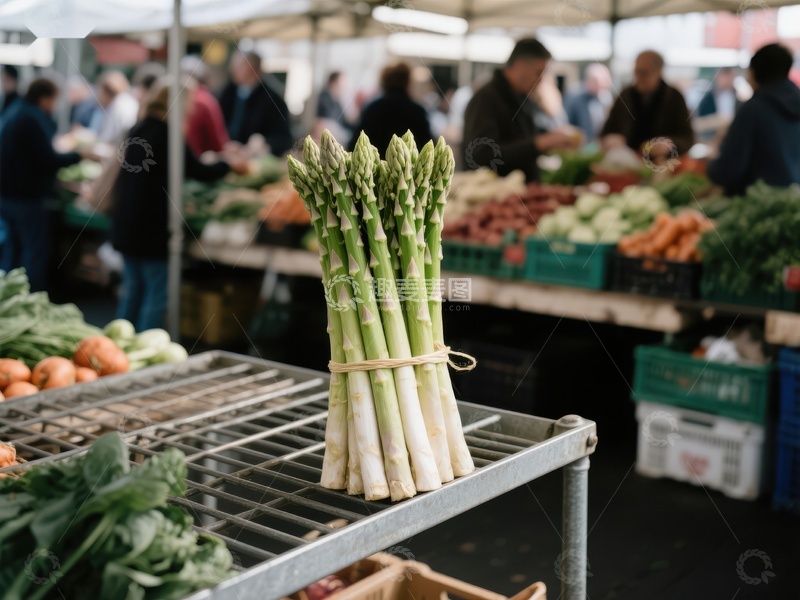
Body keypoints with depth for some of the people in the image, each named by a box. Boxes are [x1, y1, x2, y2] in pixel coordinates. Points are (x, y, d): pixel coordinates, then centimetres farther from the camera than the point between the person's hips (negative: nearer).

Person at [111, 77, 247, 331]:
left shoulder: (138, 130, 9)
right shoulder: (168, 137, -17)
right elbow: (200, 172, -11)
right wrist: (231, 166, 4)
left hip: (125, 225, 9)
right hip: (152, 230, -9)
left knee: (132, 290, 17)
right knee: (156, 296, 0)